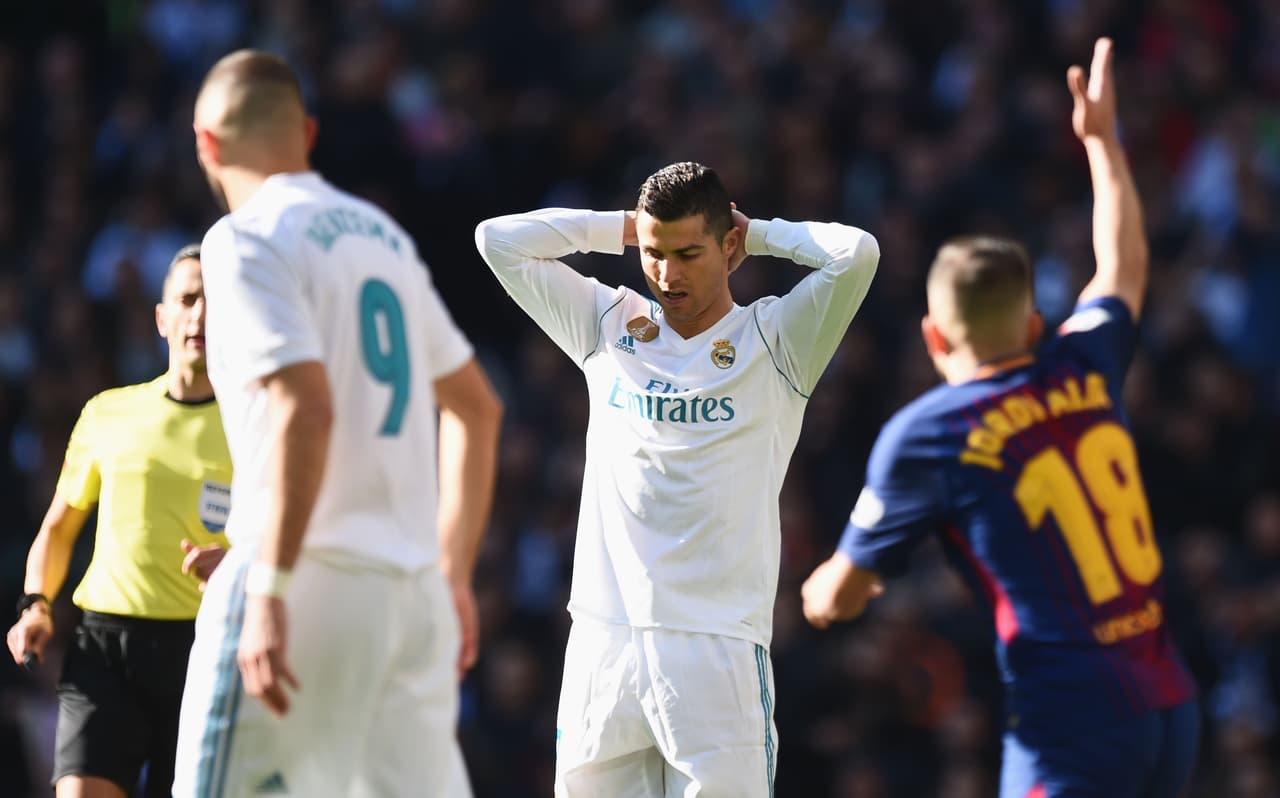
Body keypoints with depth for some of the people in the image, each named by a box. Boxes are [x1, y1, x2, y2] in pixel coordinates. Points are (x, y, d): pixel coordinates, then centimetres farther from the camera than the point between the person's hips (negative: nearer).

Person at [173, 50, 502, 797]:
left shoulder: (250, 238, -5)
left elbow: (306, 410, -19)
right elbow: (478, 409, 25)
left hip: (312, 586, -7)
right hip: (414, 593, 7)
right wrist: (454, 573, 29)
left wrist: (271, 590, -22)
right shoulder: (384, 234, 18)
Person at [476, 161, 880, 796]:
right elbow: (499, 239, 14)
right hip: (603, 641, 3)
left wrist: (757, 232, 3)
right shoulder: (608, 326, 14)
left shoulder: (773, 340, 3)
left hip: (719, 646, -3)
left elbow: (855, 253, -12)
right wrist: (620, 228, 12)